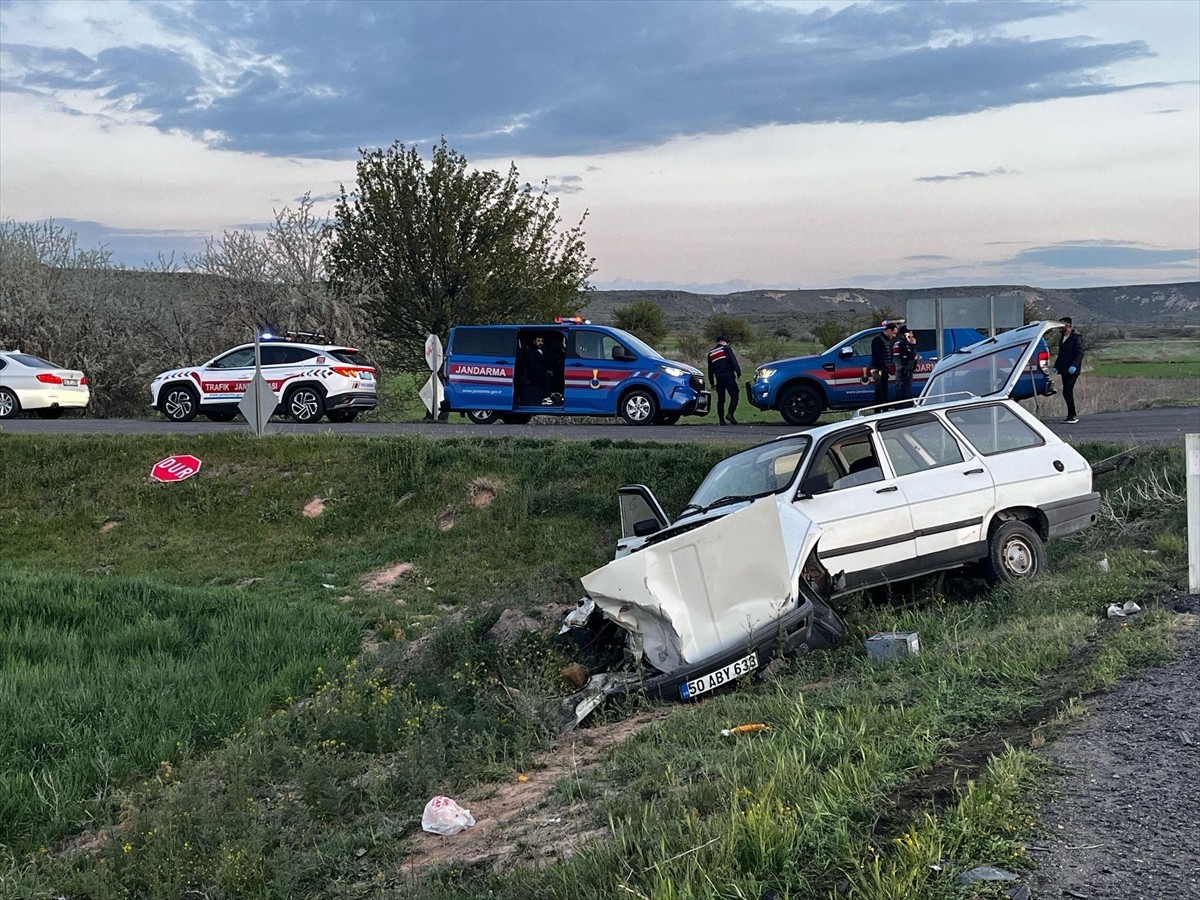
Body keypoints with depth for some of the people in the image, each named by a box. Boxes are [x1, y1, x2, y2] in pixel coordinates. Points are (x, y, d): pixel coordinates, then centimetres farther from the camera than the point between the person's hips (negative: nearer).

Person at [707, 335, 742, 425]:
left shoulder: (711, 353, 20)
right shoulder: (726, 348, 2)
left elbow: (710, 370, 23)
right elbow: (733, 361, -11)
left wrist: (712, 382, 26)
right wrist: (738, 372, -12)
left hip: (719, 379, 6)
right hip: (728, 376, -6)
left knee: (720, 399, 10)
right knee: (734, 396, -7)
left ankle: (721, 419, 8)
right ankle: (730, 414, -25)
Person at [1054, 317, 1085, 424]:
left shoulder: (1076, 337, -8)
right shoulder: (1063, 337, 18)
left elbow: (1080, 353, -16)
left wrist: (1074, 365, -27)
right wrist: (1056, 366, 18)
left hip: (1072, 370, -9)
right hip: (1064, 370, 9)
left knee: (1067, 392, -14)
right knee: (1066, 393, 8)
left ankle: (1072, 416, -10)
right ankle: (1072, 415, 15)